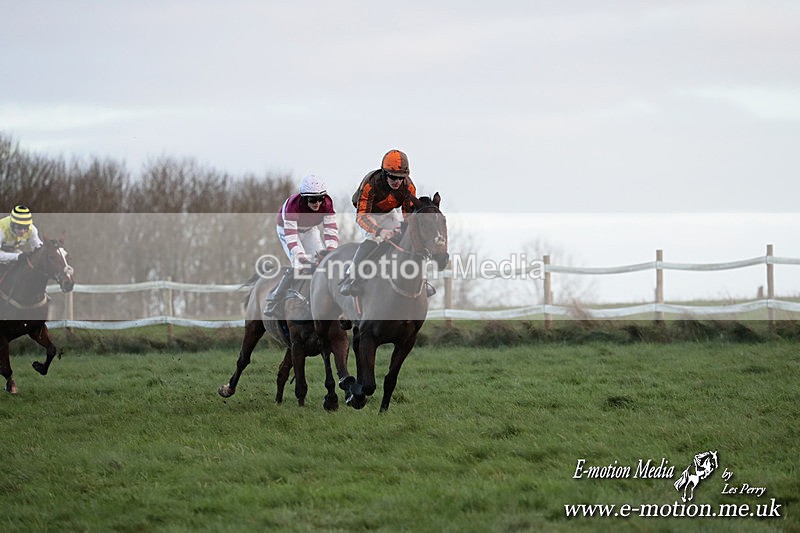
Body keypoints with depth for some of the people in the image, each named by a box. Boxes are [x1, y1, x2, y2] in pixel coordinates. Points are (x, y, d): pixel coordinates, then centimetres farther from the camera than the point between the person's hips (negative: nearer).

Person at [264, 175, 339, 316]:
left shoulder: (326, 204, -27)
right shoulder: (293, 204, -38)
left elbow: (331, 228, -32)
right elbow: (290, 233, -43)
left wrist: (331, 249, -48)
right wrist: (298, 254, -56)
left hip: (310, 230, 5)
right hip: (287, 228, -5)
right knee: (300, 264, -23)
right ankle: (273, 300, -14)